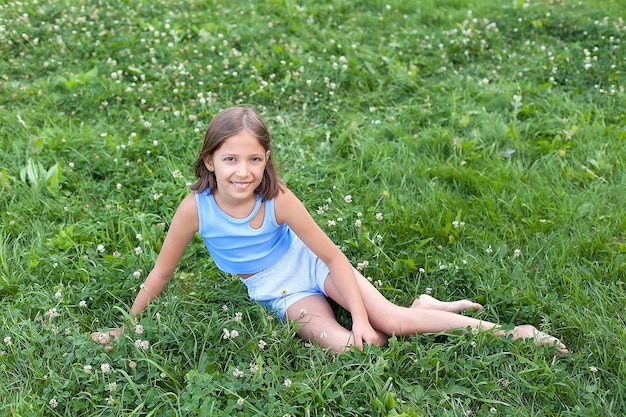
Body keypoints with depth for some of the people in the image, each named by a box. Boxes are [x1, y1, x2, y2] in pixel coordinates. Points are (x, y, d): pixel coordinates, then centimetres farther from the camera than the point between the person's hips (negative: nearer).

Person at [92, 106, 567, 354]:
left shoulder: (278, 200, -26)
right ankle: (420, 311, 3)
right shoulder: (195, 208, -24)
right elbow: (161, 273, -10)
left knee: (390, 322, -20)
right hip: (281, 293, 1)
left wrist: (361, 317, -20)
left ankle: (507, 332, 0)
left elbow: (333, 255, -17)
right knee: (351, 348, -23)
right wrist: (125, 327, -3)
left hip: (312, 265, -1)